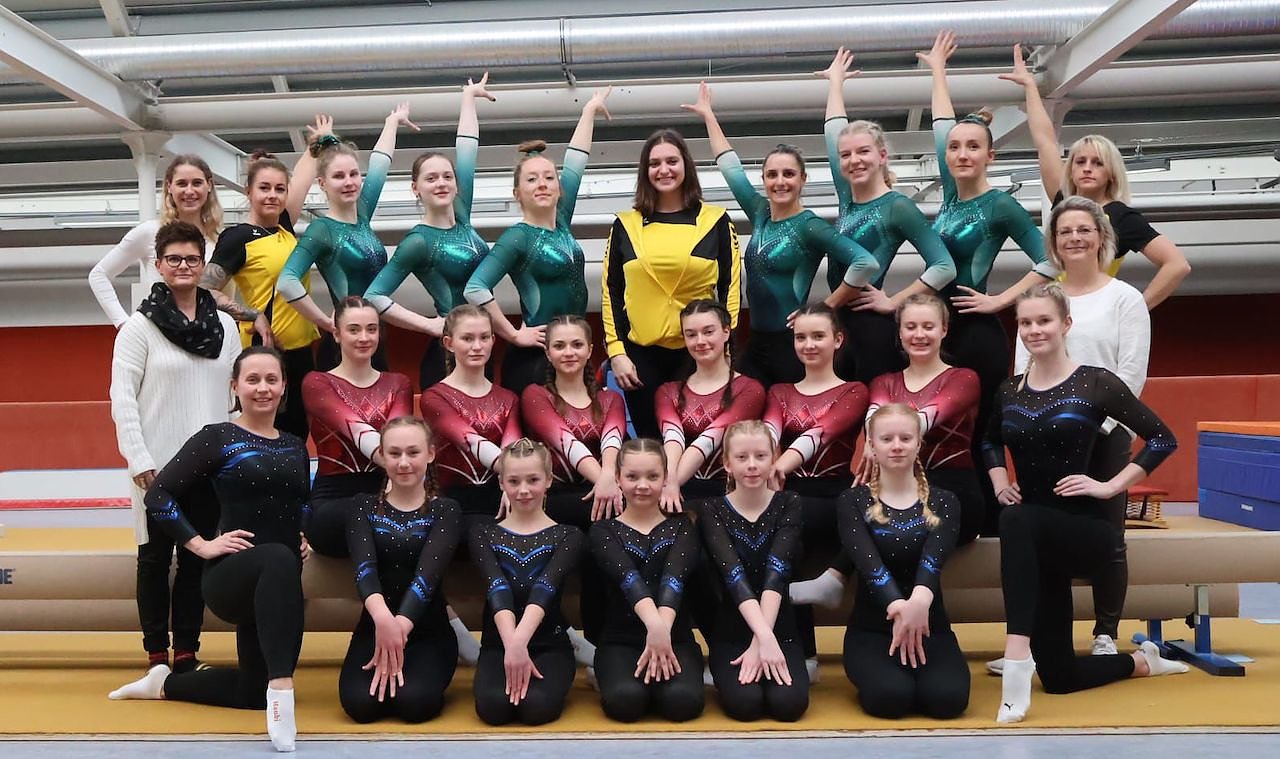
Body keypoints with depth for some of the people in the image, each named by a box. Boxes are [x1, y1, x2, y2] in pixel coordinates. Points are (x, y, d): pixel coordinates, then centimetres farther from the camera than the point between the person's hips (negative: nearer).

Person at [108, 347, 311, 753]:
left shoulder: (295, 447, 12)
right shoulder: (216, 438, -4)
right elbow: (158, 495, -8)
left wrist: (307, 539, 6)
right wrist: (201, 545, -14)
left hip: (279, 587, 7)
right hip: (231, 575, -6)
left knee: (253, 691, 13)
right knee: (278, 559, -42)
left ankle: (165, 683, 39)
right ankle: (281, 690, -40)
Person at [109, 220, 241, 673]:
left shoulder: (225, 325, 8)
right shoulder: (140, 326, -3)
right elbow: (122, 396, -6)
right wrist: (138, 459, -12)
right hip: (160, 464, -3)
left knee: (198, 556, 8)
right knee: (156, 556, 7)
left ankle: (187, 654, 19)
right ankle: (156, 656, 18)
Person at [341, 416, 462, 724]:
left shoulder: (445, 510, -1)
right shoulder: (365, 506, 4)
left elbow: (428, 572, -17)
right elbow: (364, 564, -15)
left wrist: (400, 626, -34)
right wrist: (382, 616, -36)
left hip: (428, 631, -2)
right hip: (373, 626, 2)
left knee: (414, 701, -27)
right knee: (360, 702, -23)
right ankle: (388, 664, 10)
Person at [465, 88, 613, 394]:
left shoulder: (561, 223, 9)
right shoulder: (518, 237, -9)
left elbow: (574, 164, 16)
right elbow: (475, 289, -21)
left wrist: (590, 110, 24)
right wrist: (514, 335, -15)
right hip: (534, 359, -7)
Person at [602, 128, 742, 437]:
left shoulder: (716, 220, 4)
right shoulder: (625, 224, 7)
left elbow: (729, 288, 4)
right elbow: (611, 292, 7)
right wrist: (616, 352, 0)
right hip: (641, 353, 1)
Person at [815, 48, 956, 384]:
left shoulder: (897, 207, -6)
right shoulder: (847, 198, 11)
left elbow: (944, 267, -10)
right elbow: (834, 133, 23)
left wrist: (892, 302, -10)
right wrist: (835, 82, 33)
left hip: (873, 331, -7)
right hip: (840, 329, 7)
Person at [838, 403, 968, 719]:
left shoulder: (943, 503, 2)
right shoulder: (852, 501, -1)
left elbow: (933, 558, -18)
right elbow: (867, 560, -18)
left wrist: (921, 599, -41)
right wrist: (896, 605, -39)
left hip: (931, 626, 2)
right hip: (871, 629, -1)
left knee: (948, 698, -24)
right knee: (890, 697, -28)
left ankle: (913, 670, 11)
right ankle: (875, 673, 9)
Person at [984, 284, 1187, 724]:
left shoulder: (1095, 383, -6)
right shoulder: (1008, 392, 6)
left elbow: (1163, 439, -4)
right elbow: (990, 442, 27)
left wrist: (1110, 485, -11)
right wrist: (999, 481, 9)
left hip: (1085, 530, -5)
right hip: (1036, 540, 5)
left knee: (1016, 520, -40)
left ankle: (1016, 654, -39)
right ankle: (1141, 662, 37)